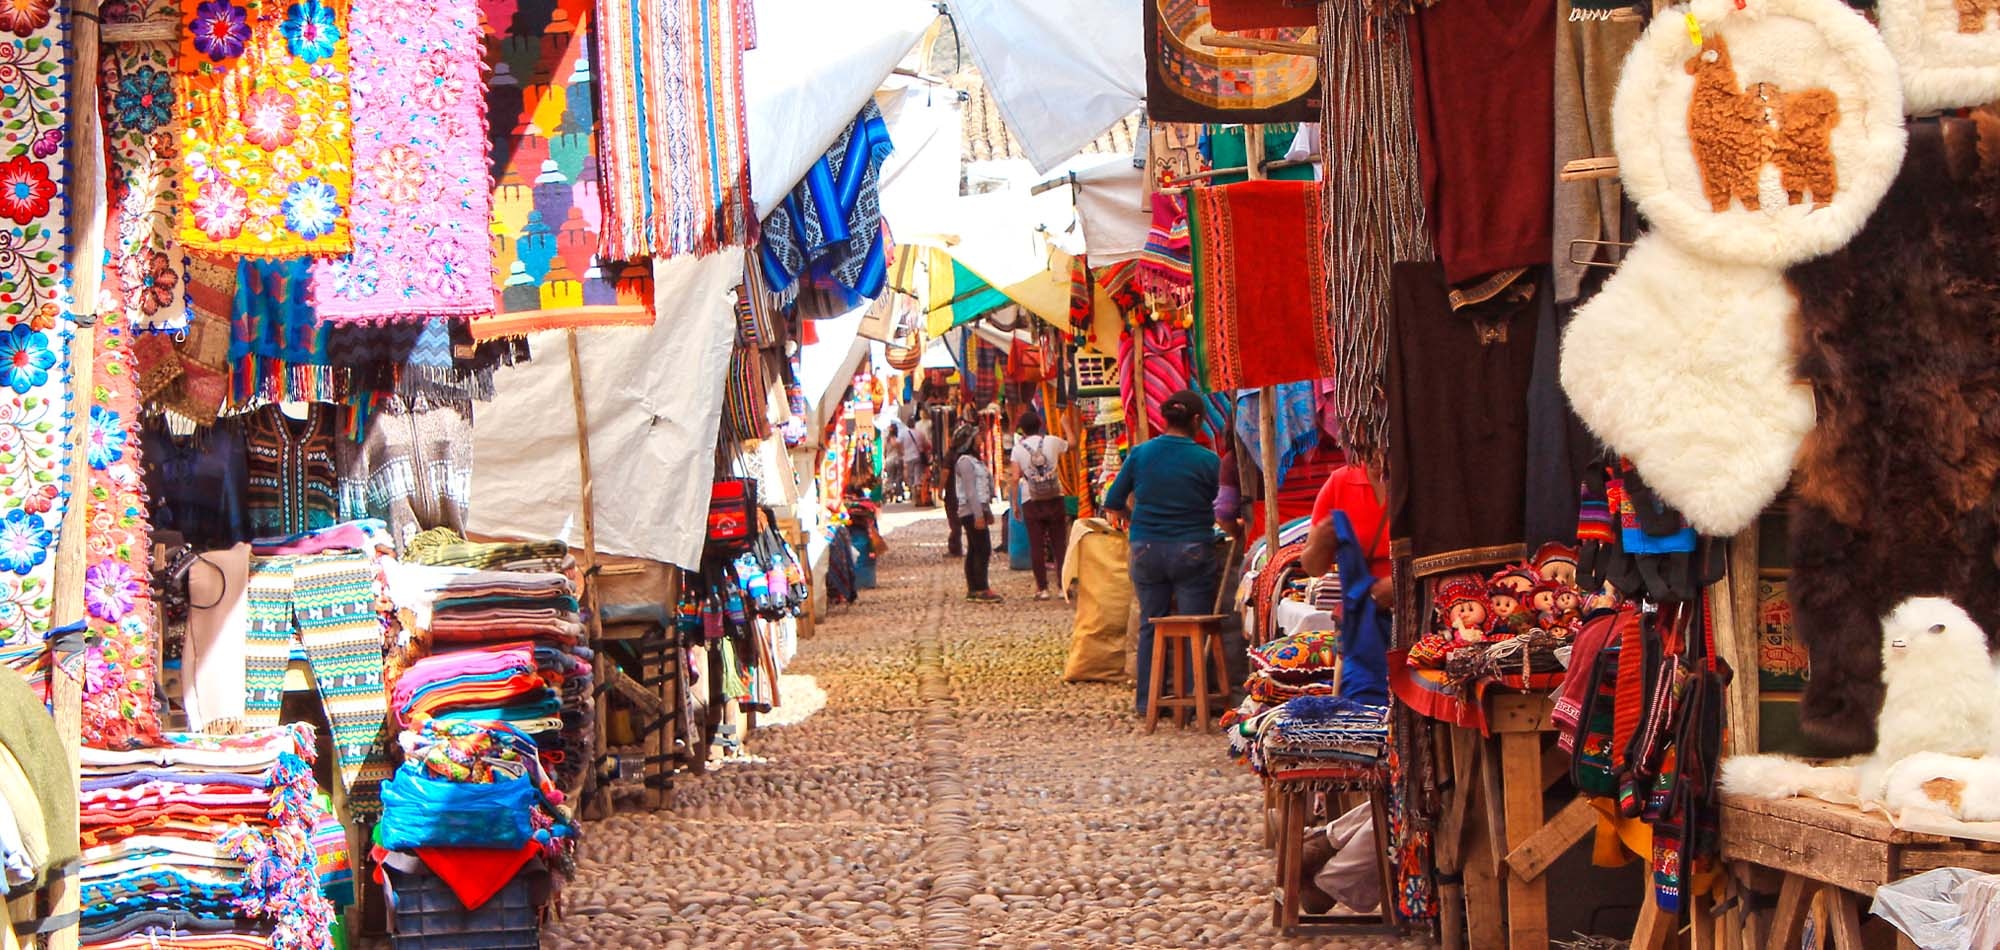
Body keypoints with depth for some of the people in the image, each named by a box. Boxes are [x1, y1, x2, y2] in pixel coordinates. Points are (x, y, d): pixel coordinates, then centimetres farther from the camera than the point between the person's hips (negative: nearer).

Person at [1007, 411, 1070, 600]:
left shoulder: (1018, 448, -2)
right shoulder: (1052, 441, 0)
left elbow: (1015, 478, -7)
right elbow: (1071, 445, 20)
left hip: (1031, 502, -1)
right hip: (1055, 499, 1)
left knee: (1036, 546, 4)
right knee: (1059, 544, 6)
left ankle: (1042, 588, 3)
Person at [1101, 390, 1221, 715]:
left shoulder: (1140, 453, -1)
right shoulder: (1208, 461, -8)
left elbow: (1113, 502, 6)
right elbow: (1222, 513, 1)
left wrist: (1125, 519, 26)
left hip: (1146, 550, 3)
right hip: (1192, 551, -3)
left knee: (1150, 626, 12)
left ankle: (1147, 700, 15)